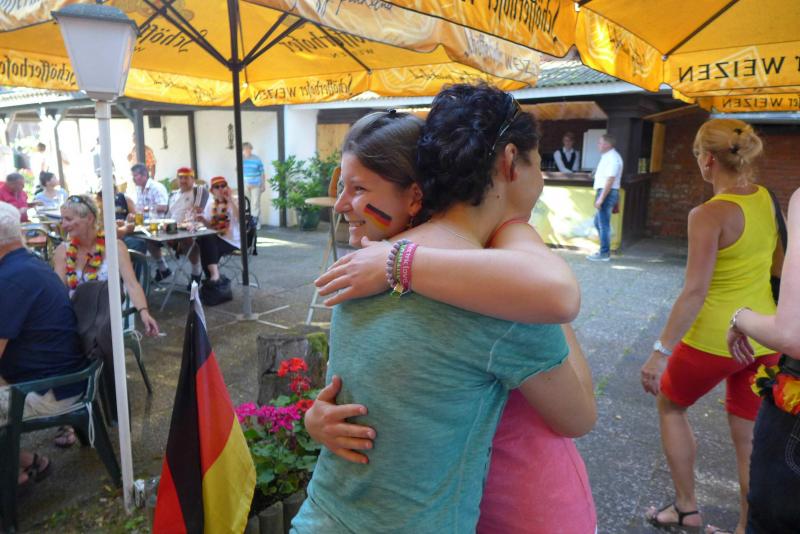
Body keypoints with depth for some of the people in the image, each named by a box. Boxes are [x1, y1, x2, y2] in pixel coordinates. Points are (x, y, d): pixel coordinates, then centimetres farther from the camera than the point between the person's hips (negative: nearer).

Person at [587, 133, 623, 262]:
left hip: (607, 193, -10)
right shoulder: (607, 156, 15)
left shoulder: (612, 158, -16)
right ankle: (604, 250, 24)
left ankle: (604, 253, 2)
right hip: (603, 192, 10)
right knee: (598, 222, 16)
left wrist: (601, 198, -24)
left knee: (603, 224, -5)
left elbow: (610, 180, -22)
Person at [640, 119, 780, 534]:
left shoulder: (709, 214, -20)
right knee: (749, 436, 16)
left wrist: (661, 352, -20)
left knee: (670, 406, 19)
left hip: (714, 339, -6)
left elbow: (695, 292, -23)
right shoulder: (768, 200, 1)